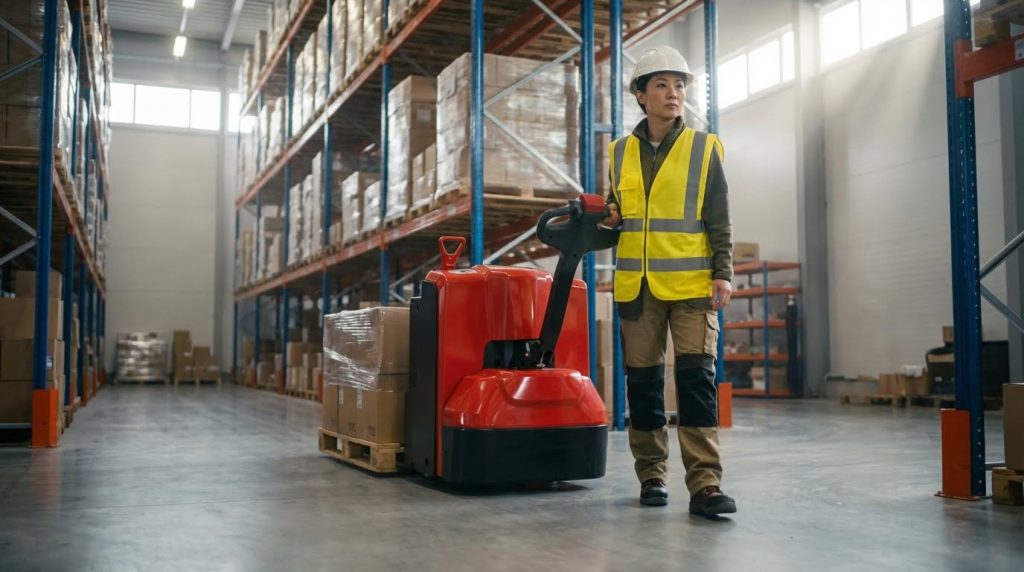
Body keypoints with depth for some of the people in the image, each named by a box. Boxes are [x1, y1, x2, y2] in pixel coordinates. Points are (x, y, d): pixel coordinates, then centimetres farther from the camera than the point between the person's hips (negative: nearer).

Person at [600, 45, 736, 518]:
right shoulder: (621, 153, 11)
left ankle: (705, 484, -8)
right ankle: (652, 476, 18)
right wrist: (610, 219, -1)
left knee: (697, 378, -9)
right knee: (643, 381, 6)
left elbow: (720, 223, 1)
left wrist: (723, 274, -9)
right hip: (637, 285, 3)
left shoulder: (703, 149, 3)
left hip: (692, 284, -3)